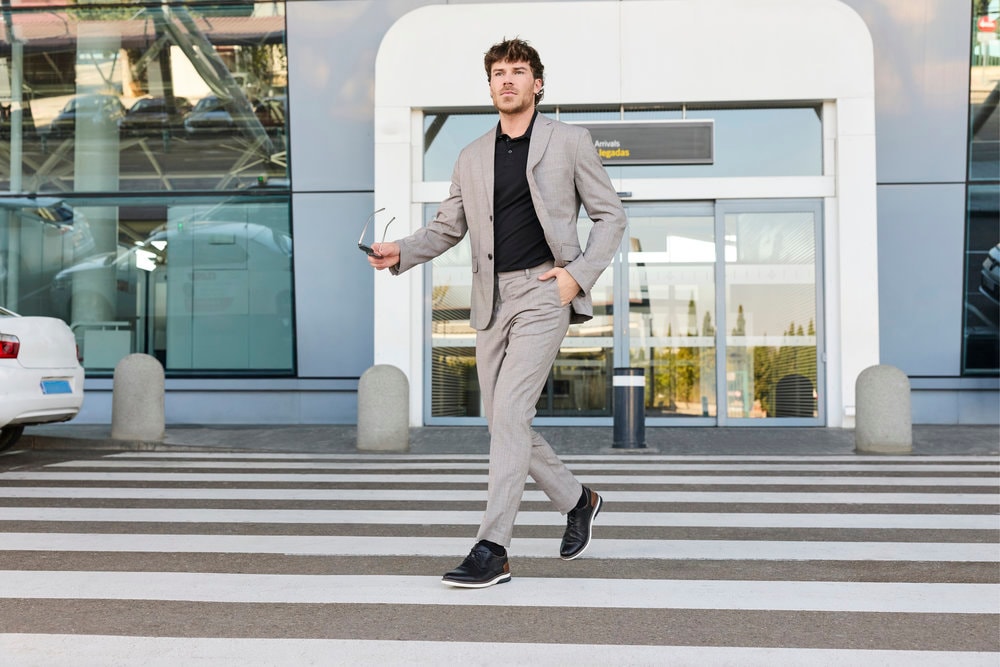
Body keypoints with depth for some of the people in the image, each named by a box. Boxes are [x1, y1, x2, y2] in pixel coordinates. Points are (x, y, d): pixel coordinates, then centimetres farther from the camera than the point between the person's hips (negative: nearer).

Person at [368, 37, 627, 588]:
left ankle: (491, 550, -12)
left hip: (543, 293, -5)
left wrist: (580, 274, -8)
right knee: (505, 423, 9)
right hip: (492, 300, 6)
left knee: (508, 413, -16)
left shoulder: (570, 141, 3)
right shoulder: (472, 158, 15)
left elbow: (610, 214, 5)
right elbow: (446, 227, 16)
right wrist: (400, 252, -3)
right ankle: (577, 501, 32)